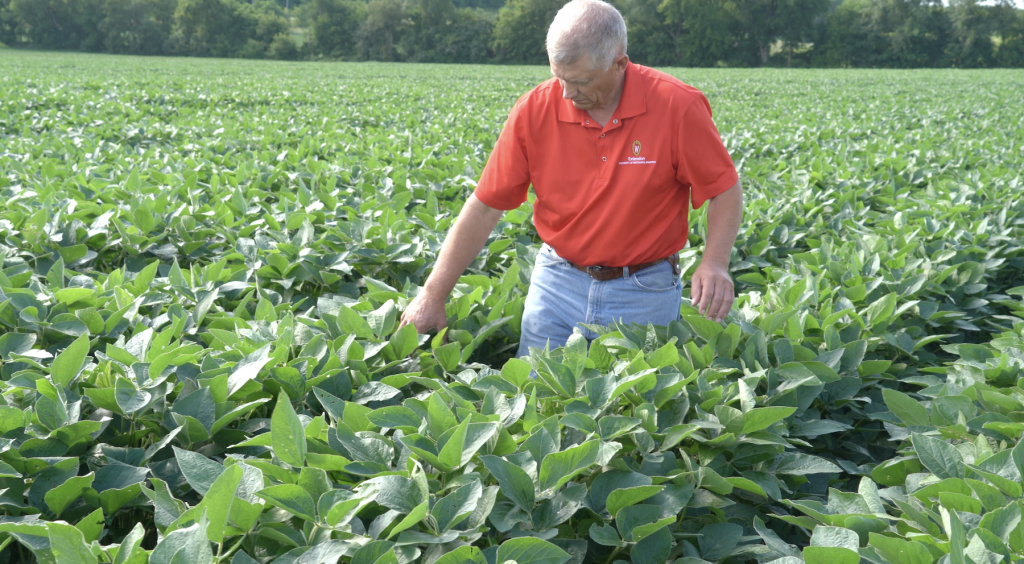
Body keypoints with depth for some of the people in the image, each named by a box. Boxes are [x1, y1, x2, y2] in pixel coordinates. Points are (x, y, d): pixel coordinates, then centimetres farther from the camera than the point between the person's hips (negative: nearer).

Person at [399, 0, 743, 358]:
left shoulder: (677, 107, -15)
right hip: (557, 285, 2)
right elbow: (485, 206, -6)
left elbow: (725, 190, -5)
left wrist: (715, 263, -23)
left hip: (646, 292, -1)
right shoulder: (534, 110, -11)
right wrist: (433, 296, -6)